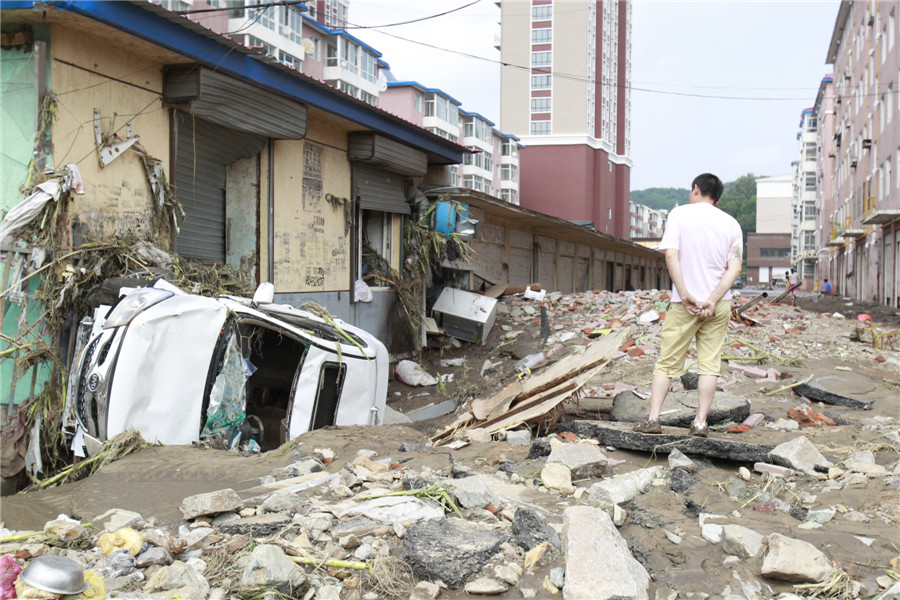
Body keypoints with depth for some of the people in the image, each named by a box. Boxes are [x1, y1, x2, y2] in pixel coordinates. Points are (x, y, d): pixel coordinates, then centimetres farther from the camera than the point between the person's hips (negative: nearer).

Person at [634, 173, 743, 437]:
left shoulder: (680, 214, -1)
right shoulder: (731, 224, 8)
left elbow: (671, 256, -13)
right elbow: (734, 268, -3)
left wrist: (685, 295, -13)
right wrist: (712, 301, -11)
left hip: (683, 305, -2)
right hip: (719, 305, 3)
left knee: (667, 362, 5)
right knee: (709, 363, 7)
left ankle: (653, 418, 2)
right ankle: (700, 422, 6)